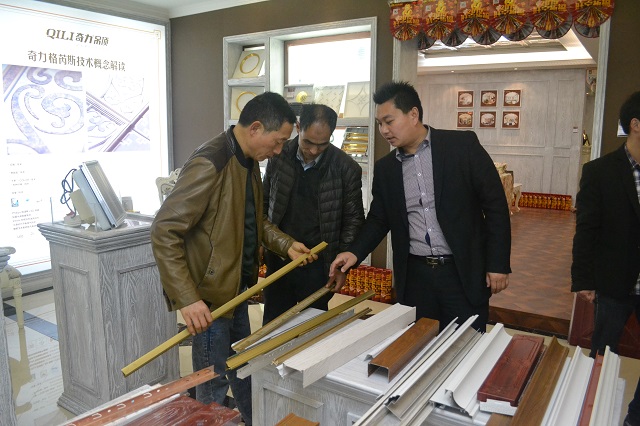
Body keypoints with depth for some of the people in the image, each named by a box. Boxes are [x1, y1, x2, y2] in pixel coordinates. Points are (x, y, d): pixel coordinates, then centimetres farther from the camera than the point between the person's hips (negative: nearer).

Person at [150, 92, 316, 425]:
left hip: (236, 286, 9)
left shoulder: (249, 161, 5)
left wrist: (285, 244, 4)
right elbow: (164, 231, -25)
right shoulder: (209, 163, -24)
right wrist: (187, 299, -28)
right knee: (214, 384, 8)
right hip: (209, 294, -9)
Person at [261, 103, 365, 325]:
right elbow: (264, 202, 10)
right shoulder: (279, 157, -2)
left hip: (318, 265, -2)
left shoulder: (347, 168, -9)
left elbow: (353, 220, -2)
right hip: (278, 260, 3)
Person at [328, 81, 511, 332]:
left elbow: (495, 204, -5)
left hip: (464, 272, -3)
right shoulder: (385, 168, 6)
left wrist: (498, 263, -7)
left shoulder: (463, 145, -6)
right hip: (413, 275, 3)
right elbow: (378, 219, 12)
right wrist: (355, 253, -5)